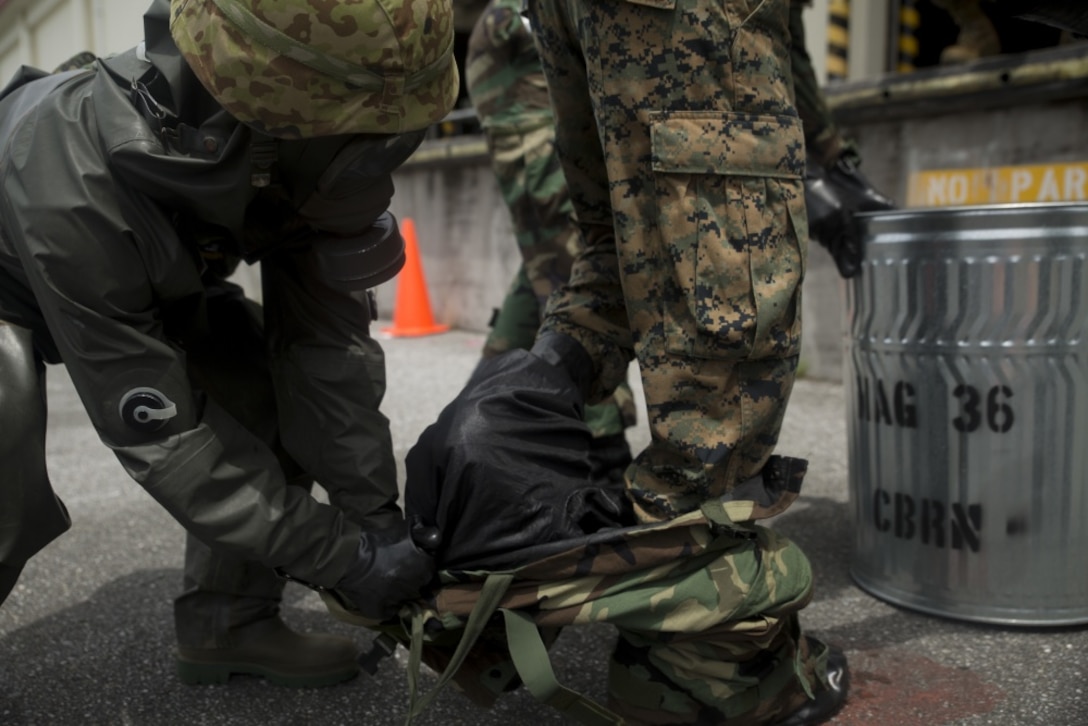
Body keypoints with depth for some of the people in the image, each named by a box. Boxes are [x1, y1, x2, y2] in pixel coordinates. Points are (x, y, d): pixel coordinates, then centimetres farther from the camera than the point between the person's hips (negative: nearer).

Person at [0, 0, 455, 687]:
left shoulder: (294, 150, -31)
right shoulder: (73, 194, -45)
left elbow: (324, 341, -22)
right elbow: (159, 437, -38)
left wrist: (379, 516, -21)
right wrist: (344, 558, -33)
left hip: (154, 279, 6)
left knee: (272, 385, -10)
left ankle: (230, 623, 4)